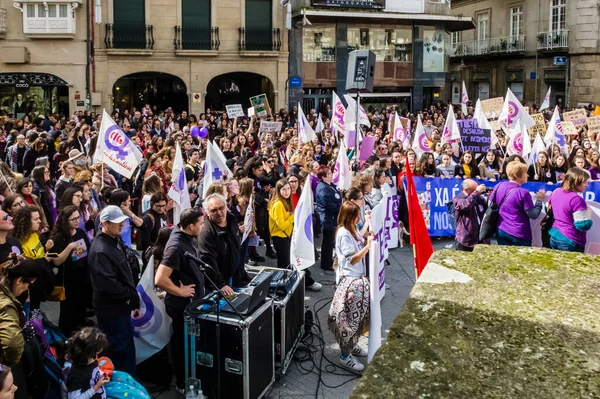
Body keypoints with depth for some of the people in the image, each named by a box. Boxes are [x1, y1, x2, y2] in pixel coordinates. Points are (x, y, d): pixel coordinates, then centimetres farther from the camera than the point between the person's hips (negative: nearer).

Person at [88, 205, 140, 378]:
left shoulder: (115, 240, 7)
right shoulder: (100, 251, -24)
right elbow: (108, 284, -29)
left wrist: (132, 296, 9)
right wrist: (132, 295, -17)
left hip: (119, 305, 10)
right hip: (112, 309, -10)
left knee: (124, 348, 20)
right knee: (123, 350, 0)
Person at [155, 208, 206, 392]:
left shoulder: (187, 238, -1)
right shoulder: (176, 246, -28)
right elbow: (159, 279, -33)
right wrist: (180, 291, -20)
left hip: (192, 300, 9)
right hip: (182, 304, -9)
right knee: (182, 342, 9)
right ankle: (183, 382, 27)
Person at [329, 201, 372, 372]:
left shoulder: (353, 230, 8)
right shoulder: (343, 234, -19)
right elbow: (352, 260, -22)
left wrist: (368, 240, -2)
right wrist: (368, 246, -25)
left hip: (358, 278, 9)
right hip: (350, 281, -9)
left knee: (357, 316, 18)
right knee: (349, 318, -3)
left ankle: (351, 346, 34)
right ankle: (345, 357, 7)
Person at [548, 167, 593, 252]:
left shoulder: (556, 192, 4)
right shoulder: (576, 199, -21)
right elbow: (583, 225, -21)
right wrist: (588, 214, -4)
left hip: (554, 237, 8)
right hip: (571, 242, -8)